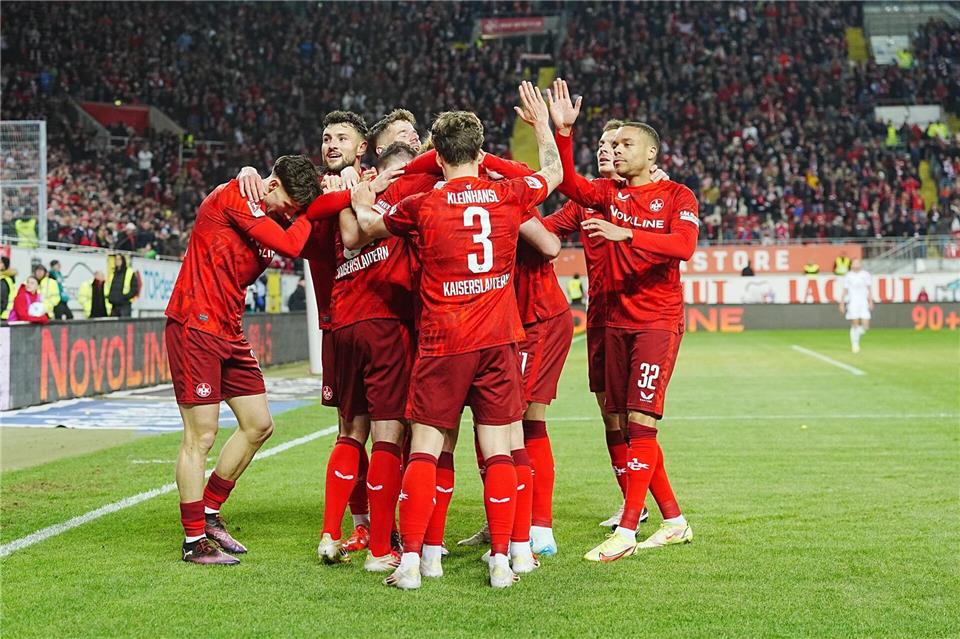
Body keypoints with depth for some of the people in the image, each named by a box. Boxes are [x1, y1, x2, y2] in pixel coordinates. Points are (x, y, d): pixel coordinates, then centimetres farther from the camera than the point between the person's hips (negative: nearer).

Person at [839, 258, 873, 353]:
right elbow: (845, 291, 5)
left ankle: (857, 334, 26)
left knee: (865, 325, -5)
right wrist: (842, 304, 1)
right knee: (855, 325, -5)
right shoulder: (848, 276, 2)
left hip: (863, 303, 2)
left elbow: (868, 289, 12)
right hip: (852, 302, -2)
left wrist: (870, 302, 6)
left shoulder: (865, 275, 7)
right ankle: (854, 344, 7)